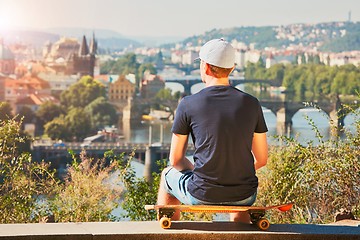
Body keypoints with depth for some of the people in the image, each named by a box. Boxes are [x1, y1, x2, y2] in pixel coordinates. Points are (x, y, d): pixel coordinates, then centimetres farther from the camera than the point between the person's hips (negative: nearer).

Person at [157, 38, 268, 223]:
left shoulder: (188, 105, -7)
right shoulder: (251, 103, 0)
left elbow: (175, 160, 0)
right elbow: (262, 159, 6)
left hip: (202, 195, -2)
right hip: (243, 196, 3)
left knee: (168, 176, 32)